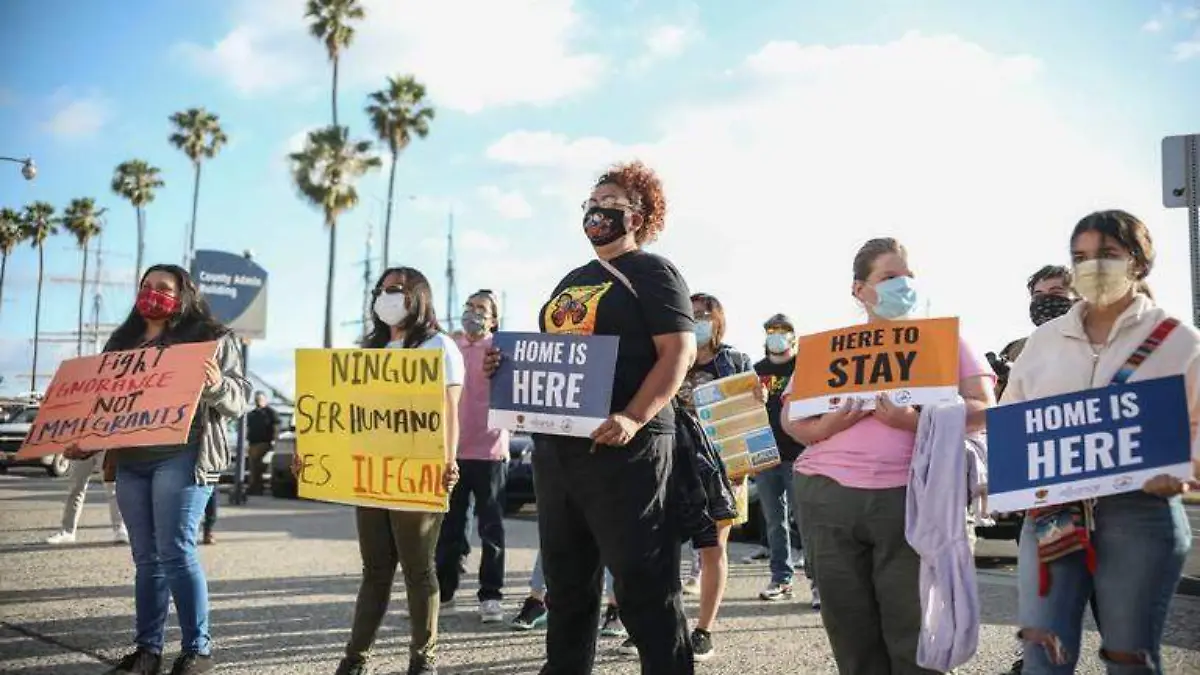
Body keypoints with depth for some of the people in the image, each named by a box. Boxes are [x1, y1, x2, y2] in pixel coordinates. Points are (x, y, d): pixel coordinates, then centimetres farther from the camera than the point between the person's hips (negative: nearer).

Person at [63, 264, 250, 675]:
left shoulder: (210, 337, 1)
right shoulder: (122, 342, 18)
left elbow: (239, 399, -5)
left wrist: (216, 385, -26)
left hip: (181, 457, -6)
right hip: (129, 461, 6)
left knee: (176, 552, -10)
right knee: (146, 558, 8)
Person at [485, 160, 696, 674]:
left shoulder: (651, 271, 0)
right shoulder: (571, 281, 22)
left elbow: (679, 350, -12)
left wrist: (634, 419, -24)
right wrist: (508, 367, 6)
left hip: (621, 446, -8)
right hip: (554, 445, 8)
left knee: (643, 583, -7)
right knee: (566, 580, 16)